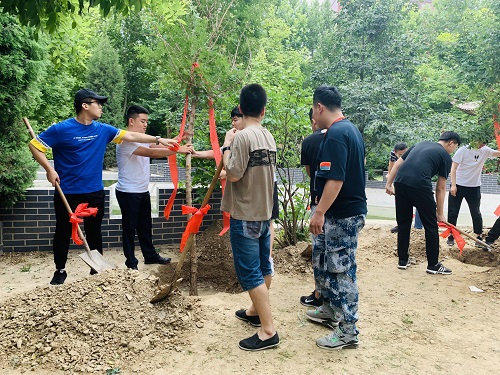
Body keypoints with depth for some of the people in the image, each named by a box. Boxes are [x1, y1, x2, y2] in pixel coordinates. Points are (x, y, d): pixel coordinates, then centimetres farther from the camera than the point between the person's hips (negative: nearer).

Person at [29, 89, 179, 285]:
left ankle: (96, 269, 26)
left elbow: (130, 136, 4)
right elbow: (34, 145, -6)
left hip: (94, 192, 4)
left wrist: (159, 139, 1)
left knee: (94, 232, 12)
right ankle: (60, 271, 28)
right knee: (63, 232, 10)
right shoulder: (61, 129, -11)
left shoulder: (103, 129, 2)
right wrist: (49, 169, -16)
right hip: (67, 193, -3)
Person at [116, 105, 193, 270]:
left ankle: (150, 255, 31)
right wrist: (177, 150, -32)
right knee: (129, 228, 3)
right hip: (128, 193, -9)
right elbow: (151, 152, -30)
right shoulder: (126, 141, -20)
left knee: (145, 226, 18)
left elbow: (159, 146, -1)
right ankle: (131, 263, 14)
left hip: (143, 191, 9)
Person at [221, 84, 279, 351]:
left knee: (250, 273, -3)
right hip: (264, 211, 9)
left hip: (245, 215, -9)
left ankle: (268, 331, 0)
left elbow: (233, 174, -18)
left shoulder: (242, 136, -18)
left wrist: (226, 145, -7)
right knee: (262, 267, 18)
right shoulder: (268, 136, 7)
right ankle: (257, 311, 37)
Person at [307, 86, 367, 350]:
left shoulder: (336, 134, -19)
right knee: (322, 260, 21)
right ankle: (330, 310, 36)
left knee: (340, 269, -2)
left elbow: (335, 179, -27)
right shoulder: (351, 129, 14)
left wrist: (320, 212, -24)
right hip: (352, 208, 11)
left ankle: (348, 331, 10)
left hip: (342, 214, -11)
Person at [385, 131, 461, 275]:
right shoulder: (446, 156, 13)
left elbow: (397, 164, 21)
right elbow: (440, 188, 11)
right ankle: (433, 265, 18)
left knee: (403, 224, 17)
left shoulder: (421, 144, 28)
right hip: (420, 186, -5)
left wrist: (389, 183, 22)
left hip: (400, 182, 6)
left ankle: (403, 260, 25)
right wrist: (440, 213, 17)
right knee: (431, 226, 9)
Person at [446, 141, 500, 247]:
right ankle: (451, 236, 16)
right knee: (453, 212, 3)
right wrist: (453, 185, -19)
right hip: (458, 186, -3)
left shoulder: (485, 151, 1)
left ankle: (479, 237, 23)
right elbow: (453, 168, -14)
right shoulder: (463, 150, -12)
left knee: (476, 213, 9)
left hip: (474, 187, 3)